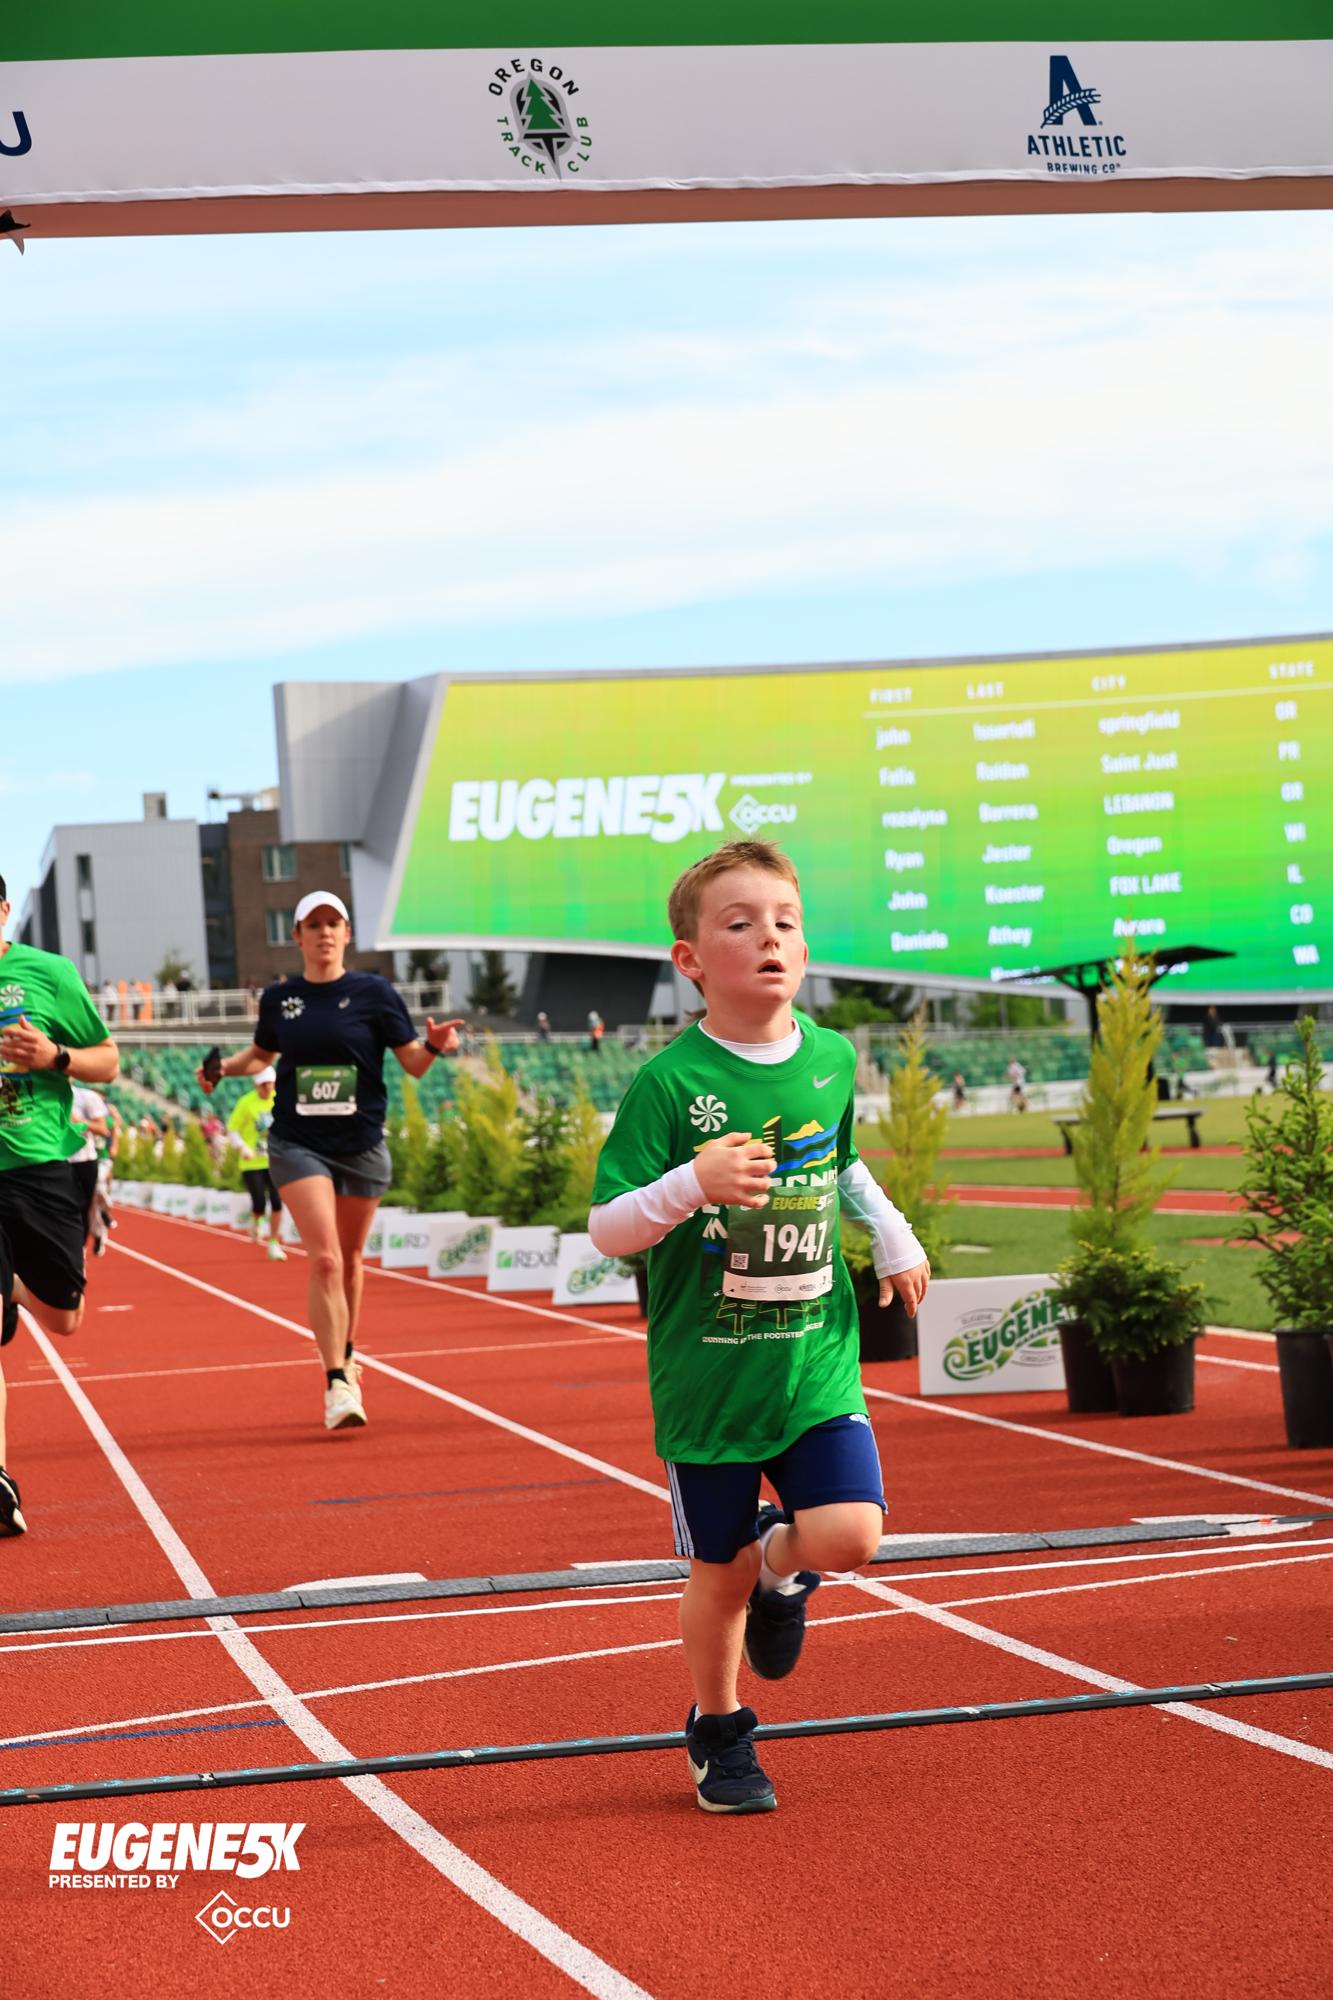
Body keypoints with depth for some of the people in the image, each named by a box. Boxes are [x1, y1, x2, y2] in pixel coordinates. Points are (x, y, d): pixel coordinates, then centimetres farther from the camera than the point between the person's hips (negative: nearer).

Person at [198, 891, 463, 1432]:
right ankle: (337, 1383, -16)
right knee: (324, 1259, -15)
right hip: (297, 1144, -1)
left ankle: (346, 1353, 38)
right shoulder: (278, 998, 4)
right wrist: (225, 1068, 3)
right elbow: (262, 1054, 22)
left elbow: (414, 1064, 0)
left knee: (349, 1261, 14)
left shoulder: (373, 993, -1)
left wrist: (435, 1045, -20)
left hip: (361, 1145, 1)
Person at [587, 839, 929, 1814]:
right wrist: (695, 1182, -30)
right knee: (717, 1574, 8)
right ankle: (718, 1734, 33)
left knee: (849, 1533, -15)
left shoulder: (833, 1059, 2)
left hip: (819, 1360, 3)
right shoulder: (669, 1083, -13)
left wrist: (892, 1233, 9)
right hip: (708, 1376, -3)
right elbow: (606, 1229, -14)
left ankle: (783, 1568, 22)